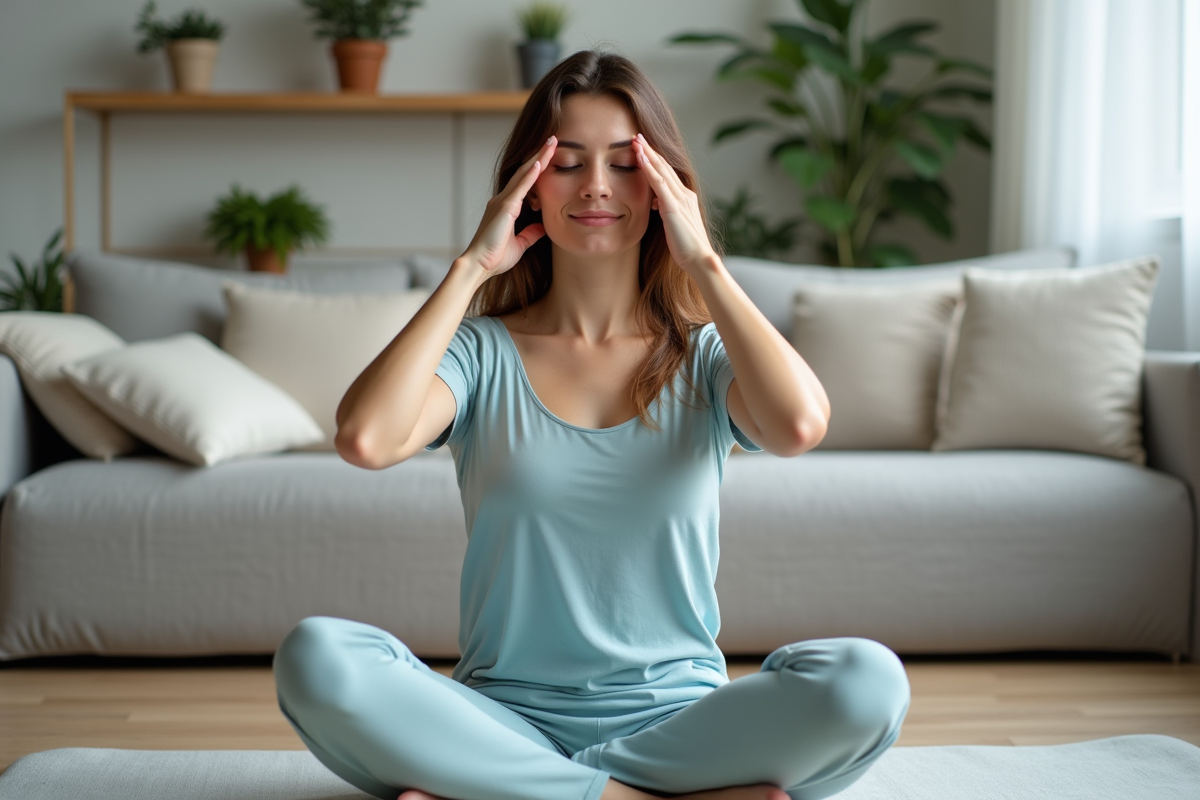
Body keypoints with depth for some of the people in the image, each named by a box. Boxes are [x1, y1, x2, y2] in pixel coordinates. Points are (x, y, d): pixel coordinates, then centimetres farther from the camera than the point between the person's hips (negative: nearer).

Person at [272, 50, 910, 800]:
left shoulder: (705, 357, 7)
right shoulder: (482, 352, 5)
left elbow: (800, 425, -18)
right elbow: (365, 438, -17)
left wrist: (703, 261, -7)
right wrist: (471, 267, -7)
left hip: (677, 723, 1)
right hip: (508, 721, -1)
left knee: (869, 680, -29)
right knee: (315, 655, -28)